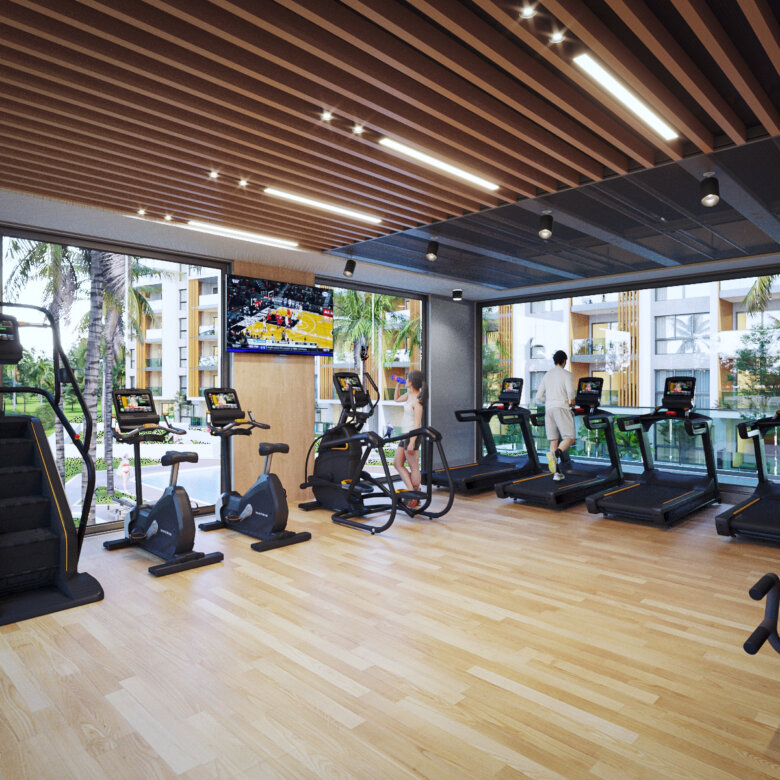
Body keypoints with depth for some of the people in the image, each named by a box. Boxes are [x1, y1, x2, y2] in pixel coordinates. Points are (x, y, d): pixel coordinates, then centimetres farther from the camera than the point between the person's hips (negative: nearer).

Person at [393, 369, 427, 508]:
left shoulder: (417, 400, -18)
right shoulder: (409, 395, 9)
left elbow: (417, 424, -20)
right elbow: (396, 399, 29)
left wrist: (412, 442, -23)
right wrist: (398, 385, 14)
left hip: (412, 436, -10)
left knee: (414, 468, -1)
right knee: (397, 464, 13)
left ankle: (415, 498, 8)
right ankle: (412, 490, 15)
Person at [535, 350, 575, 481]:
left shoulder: (546, 375, 17)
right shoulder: (566, 374, 1)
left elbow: (538, 397, 15)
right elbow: (570, 391, -15)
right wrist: (571, 401, 4)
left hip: (549, 409, 6)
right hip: (562, 408, -6)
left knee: (554, 440, 7)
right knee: (570, 438, -6)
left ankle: (556, 472, 4)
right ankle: (554, 454, -36)